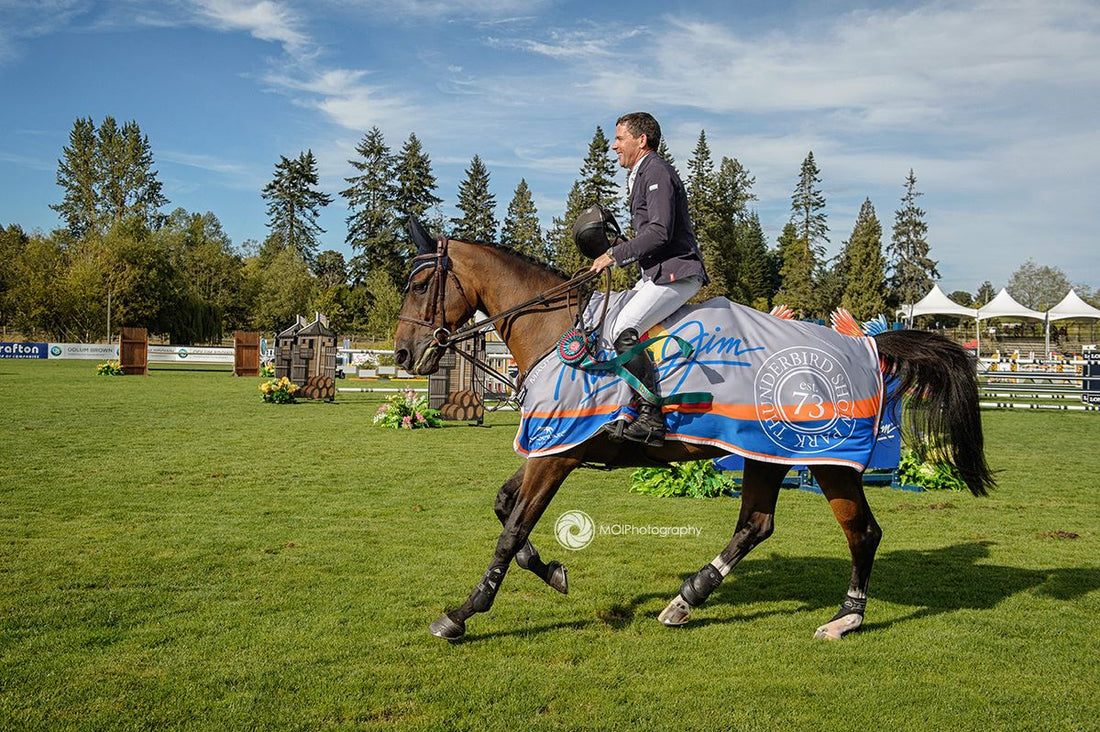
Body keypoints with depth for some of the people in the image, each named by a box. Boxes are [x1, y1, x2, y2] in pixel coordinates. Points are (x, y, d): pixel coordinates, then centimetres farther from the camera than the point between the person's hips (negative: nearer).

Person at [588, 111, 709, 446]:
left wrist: (615, 255, -15)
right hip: (657, 273, 11)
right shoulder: (641, 175, 24)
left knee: (623, 330, -26)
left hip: (675, 272, -11)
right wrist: (618, 251, 15)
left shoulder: (656, 172, -9)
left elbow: (659, 232, -20)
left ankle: (651, 417, -27)